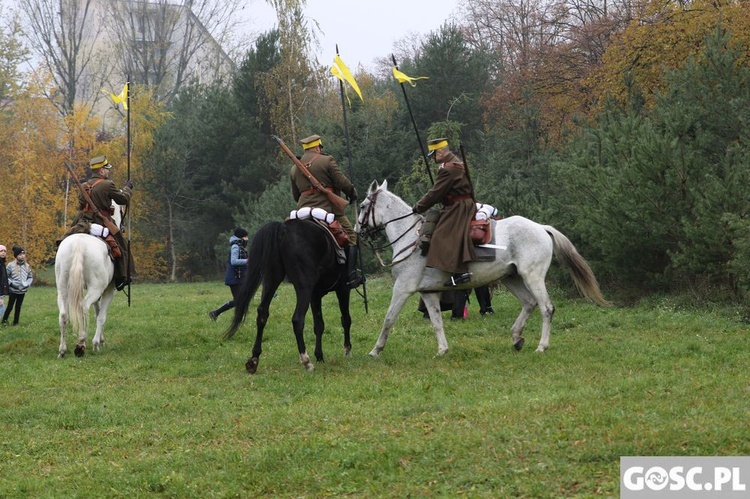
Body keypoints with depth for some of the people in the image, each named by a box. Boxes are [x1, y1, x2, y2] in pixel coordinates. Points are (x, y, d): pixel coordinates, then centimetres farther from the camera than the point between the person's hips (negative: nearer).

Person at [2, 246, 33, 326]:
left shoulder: (27, 266, 3)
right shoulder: (11, 265, -10)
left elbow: (31, 277, 14)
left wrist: (27, 284, -1)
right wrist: (10, 283, -15)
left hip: (22, 291, 4)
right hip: (13, 290, -4)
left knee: (18, 307, 10)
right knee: (10, 306, 1)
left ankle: (15, 322, 18)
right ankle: (4, 320, 15)